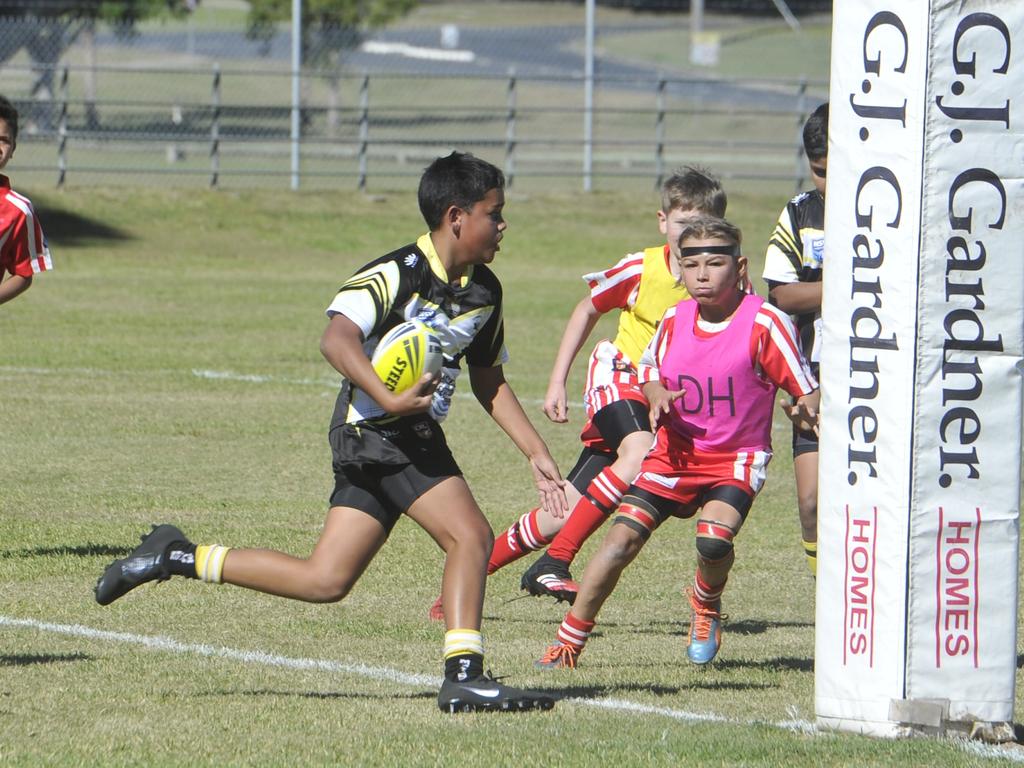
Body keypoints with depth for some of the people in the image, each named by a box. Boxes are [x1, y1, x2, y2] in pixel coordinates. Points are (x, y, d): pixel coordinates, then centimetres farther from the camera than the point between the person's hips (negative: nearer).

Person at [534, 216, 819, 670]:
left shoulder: (764, 323, -14)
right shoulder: (675, 320, 1)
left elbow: (806, 389, -11)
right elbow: (651, 369, 20)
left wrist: (805, 410, -35)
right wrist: (657, 395, -3)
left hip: (736, 459, -4)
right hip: (677, 453, 4)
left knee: (714, 537, -28)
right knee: (623, 536, -10)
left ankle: (706, 607, 9)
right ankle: (569, 641, -1)